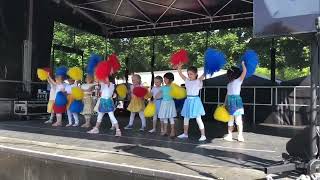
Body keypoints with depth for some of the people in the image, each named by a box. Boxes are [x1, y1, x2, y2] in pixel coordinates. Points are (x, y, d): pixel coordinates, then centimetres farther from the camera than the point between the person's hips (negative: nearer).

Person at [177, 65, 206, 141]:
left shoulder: (198, 81, -6)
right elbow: (180, 73, 8)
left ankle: (203, 135, 4)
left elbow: (204, 74, -18)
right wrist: (179, 66, -3)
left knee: (198, 119, -4)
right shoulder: (187, 80, 8)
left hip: (195, 100, -6)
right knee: (186, 118, 14)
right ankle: (185, 134, 28)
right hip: (188, 100, 6)